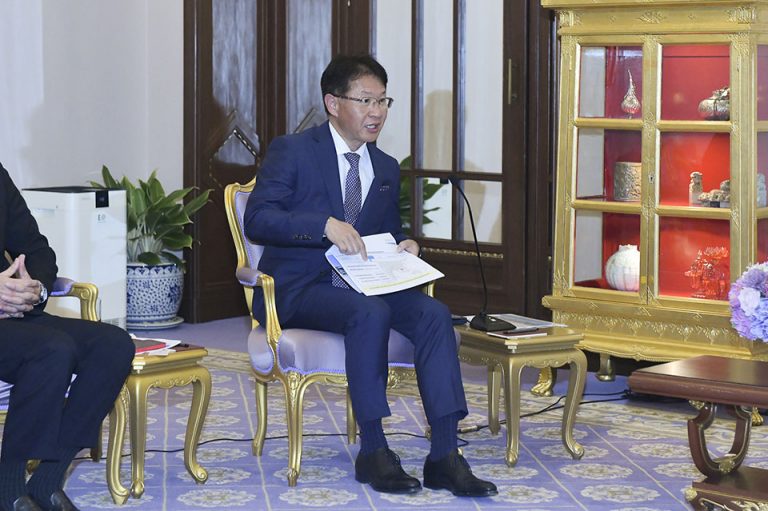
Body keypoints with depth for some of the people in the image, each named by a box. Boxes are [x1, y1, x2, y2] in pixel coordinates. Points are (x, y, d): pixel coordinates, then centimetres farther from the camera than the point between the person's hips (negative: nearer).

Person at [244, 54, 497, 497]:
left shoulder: (387, 169, 18)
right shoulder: (291, 152, -2)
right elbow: (257, 218, -13)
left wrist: (405, 244, 2)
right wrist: (325, 225, -27)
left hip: (363, 285, 6)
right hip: (299, 290, -5)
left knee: (434, 314, -23)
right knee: (370, 313, -36)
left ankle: (445, 456, -29)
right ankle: (373, 451, -27)